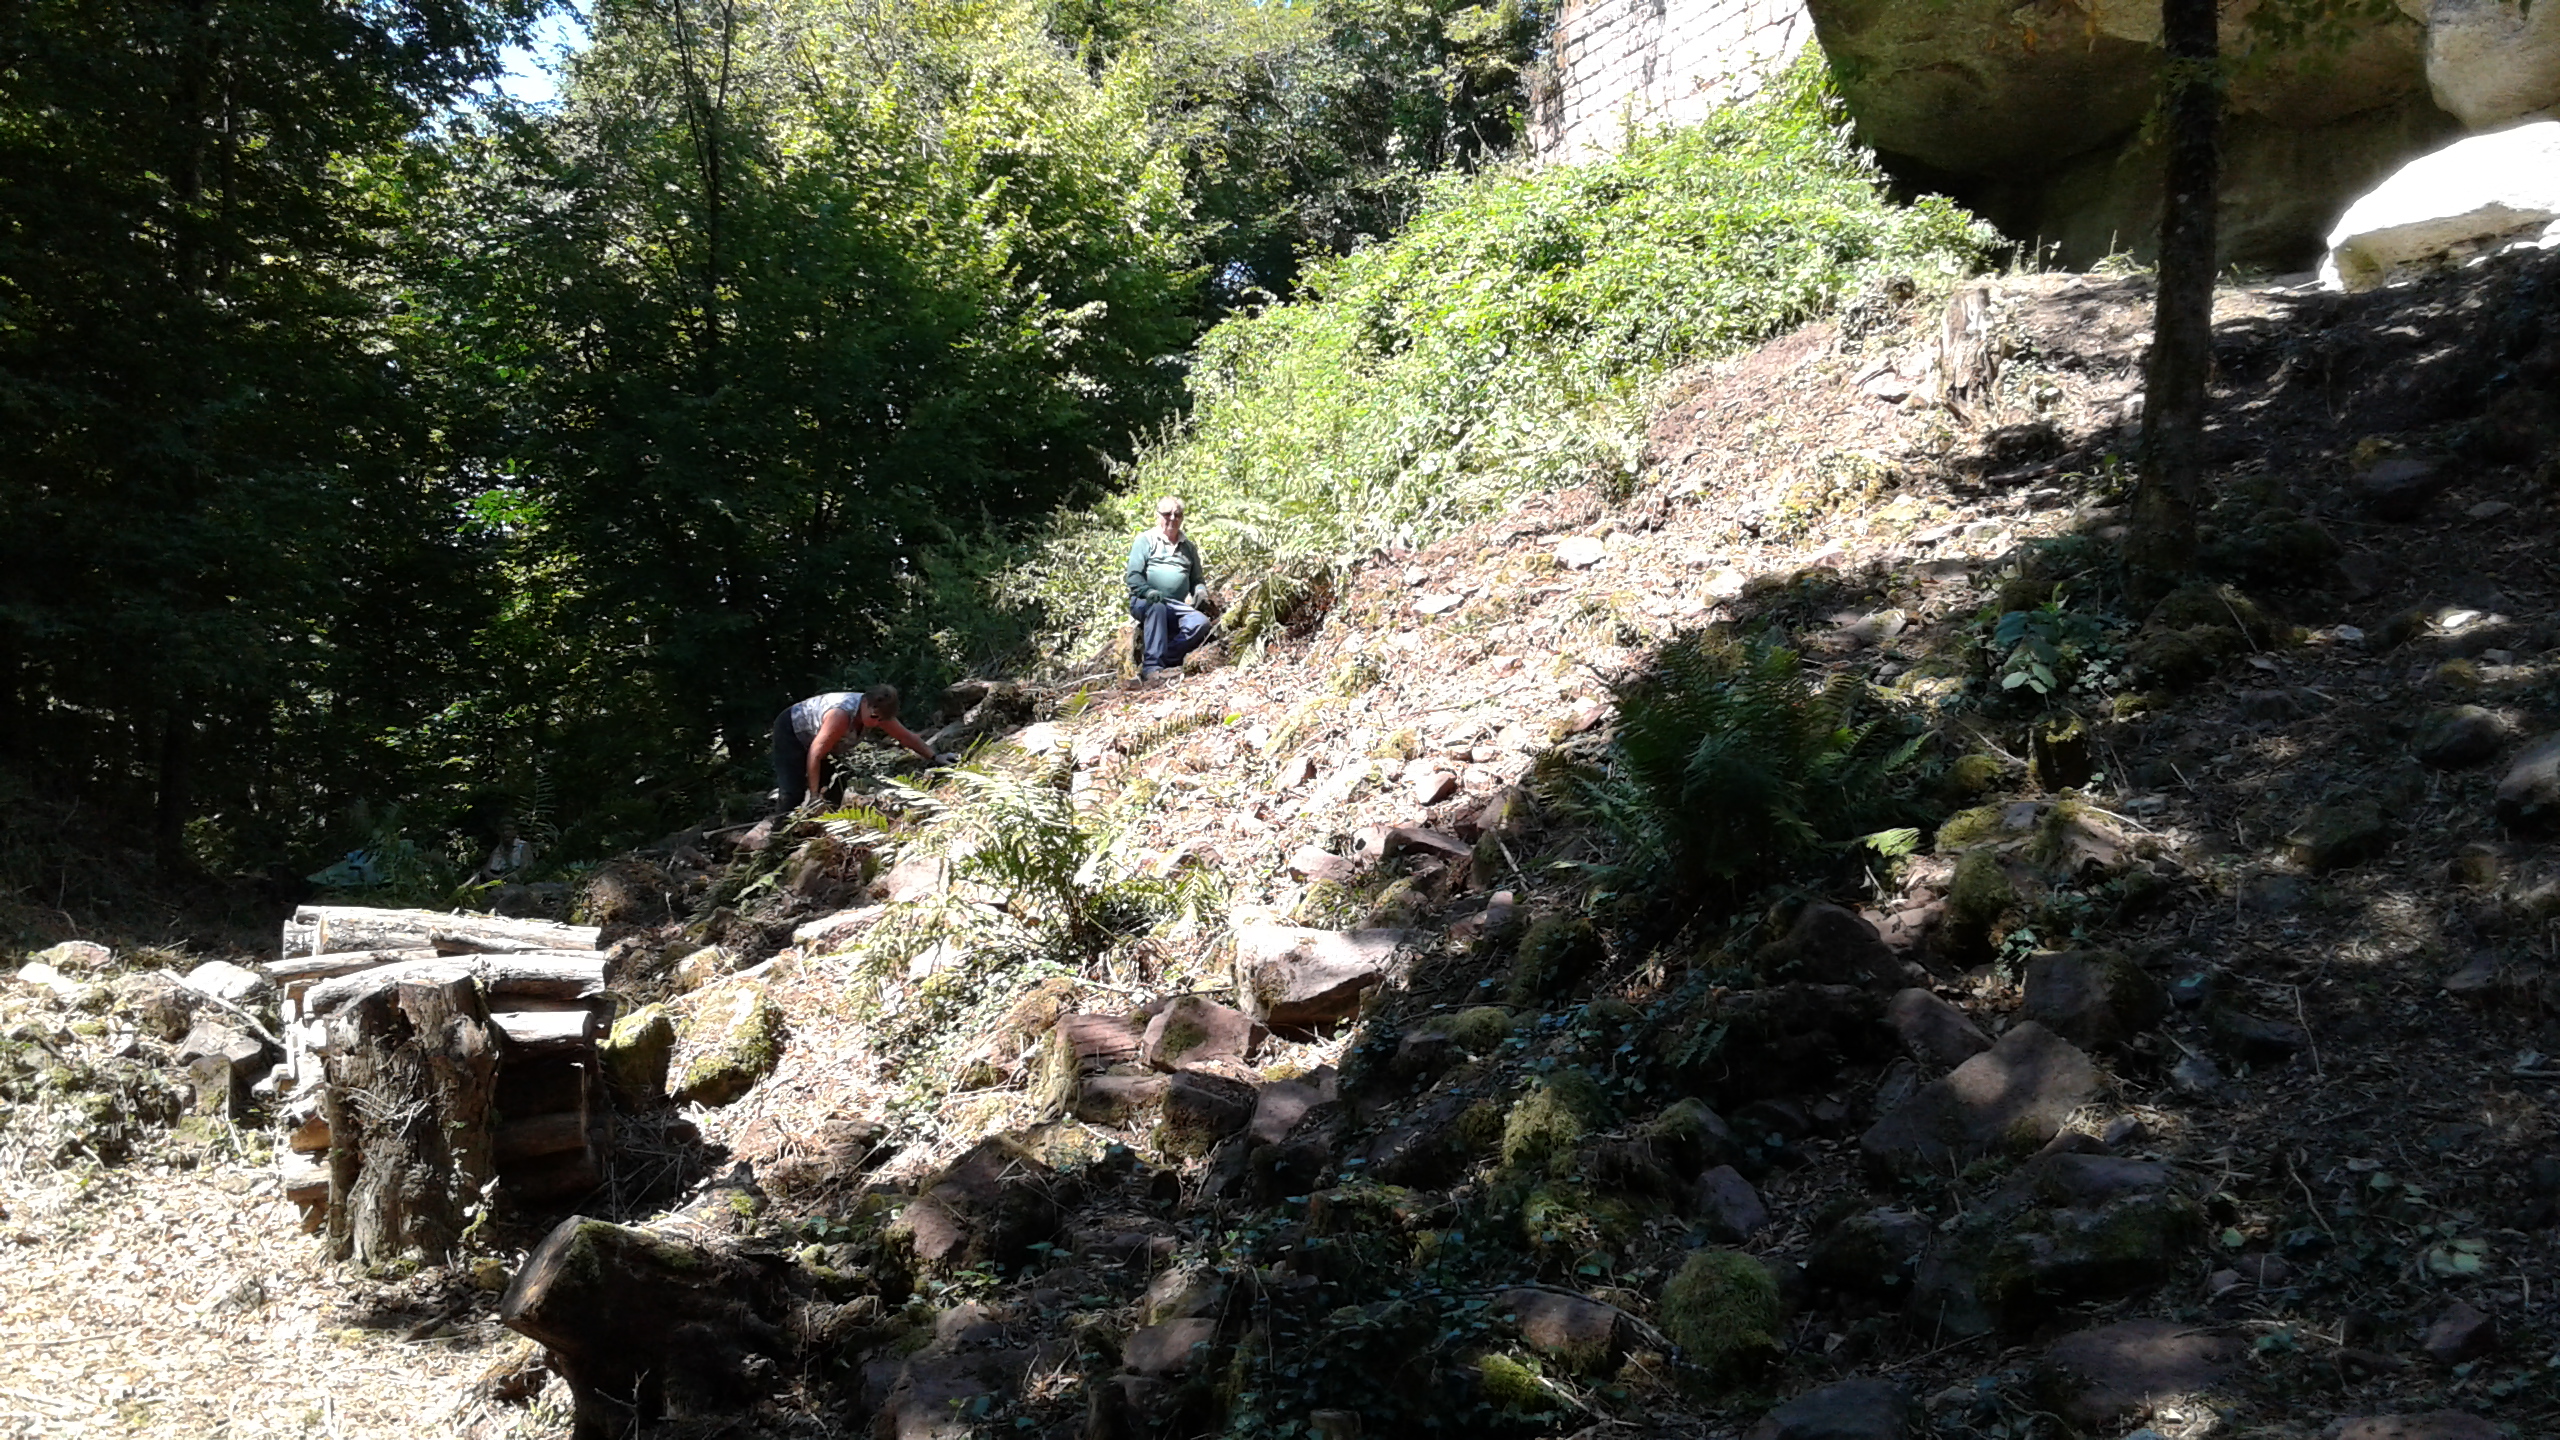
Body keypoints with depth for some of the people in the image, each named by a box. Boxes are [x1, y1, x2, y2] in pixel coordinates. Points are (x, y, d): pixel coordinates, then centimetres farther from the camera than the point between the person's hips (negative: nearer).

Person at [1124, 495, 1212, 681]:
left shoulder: (1189, 548, 24)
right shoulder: (1146, 540, 10)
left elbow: (1196, 580, 28)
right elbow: (1133, 575, 0)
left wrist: (1199, 591, 3)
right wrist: (1148, 591, -21)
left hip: (1176, 607, 4)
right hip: (1144, 602, -4)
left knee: (1202, 623, -28)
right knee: (1157, 608, -41)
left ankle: (1165, 657, -30)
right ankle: (1152, 665, -45)